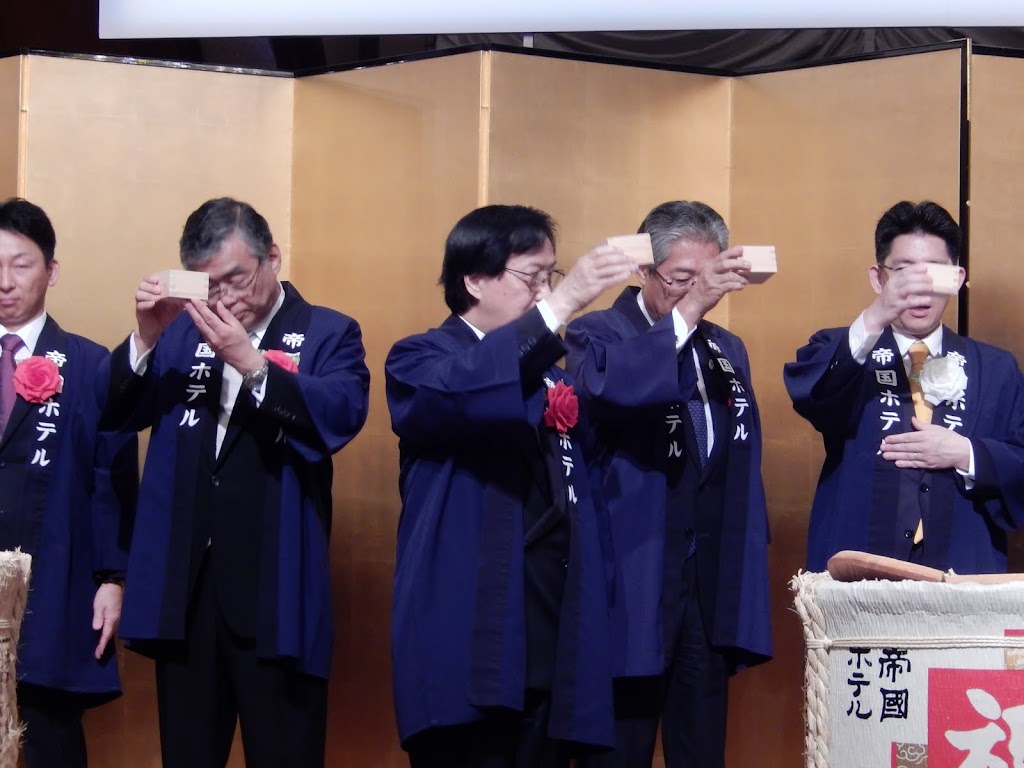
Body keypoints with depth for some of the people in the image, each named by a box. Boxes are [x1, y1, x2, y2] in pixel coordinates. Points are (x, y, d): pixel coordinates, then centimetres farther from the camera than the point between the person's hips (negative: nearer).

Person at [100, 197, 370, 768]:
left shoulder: (328, 333, 3)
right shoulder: (183, 331, 14)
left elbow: (343, 414, -15)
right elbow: (117, 413, 7)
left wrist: (251, 362, -24)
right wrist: (147, 338, -10)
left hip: (275, 588, -4)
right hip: (184, 583, 4)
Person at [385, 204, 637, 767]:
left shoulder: (552, 376, 18)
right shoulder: (421, 361, 1)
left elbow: (583, 501, 17)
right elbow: (459, 394, -24)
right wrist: (558, 307, -32)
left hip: (555, 655, 6)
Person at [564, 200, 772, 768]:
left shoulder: (726, 349, 16)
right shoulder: (597, 335, -4)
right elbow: (606, 387, -28)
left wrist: (748, 585, 12)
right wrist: (687, 310, -33)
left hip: (712, 588, 6)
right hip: (633, 587, -6)